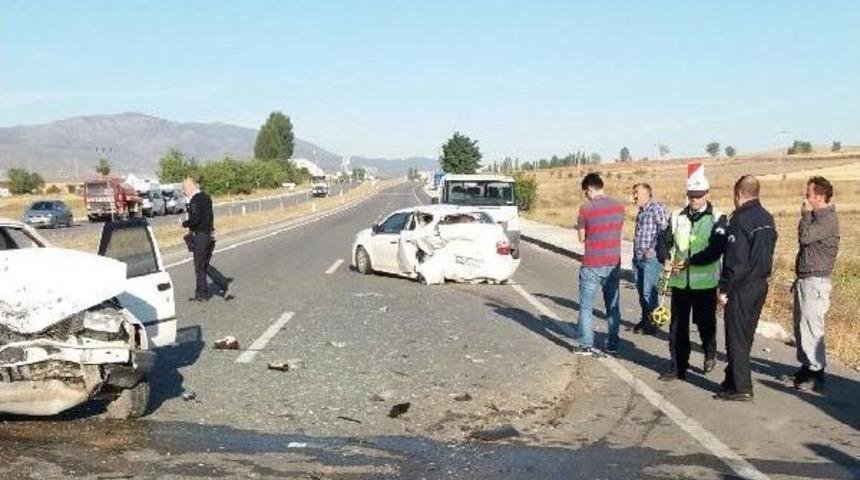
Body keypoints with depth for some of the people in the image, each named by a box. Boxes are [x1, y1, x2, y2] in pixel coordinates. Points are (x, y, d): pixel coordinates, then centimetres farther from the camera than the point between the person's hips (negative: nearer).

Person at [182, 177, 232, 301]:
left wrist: (184, 224, -5)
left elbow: (195, 220, -23)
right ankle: (223, 282, 8)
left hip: (200, 236, -8)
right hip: (210, 234, 8)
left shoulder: (194, 200, -16)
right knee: (205, 265, 17)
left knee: (200, 267, 3)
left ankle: (202, 294, 11)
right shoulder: (206, 197, 10)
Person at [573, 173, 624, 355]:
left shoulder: (586, 208, -13)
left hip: (592, 265, -4)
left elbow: (582, 238, -5)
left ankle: (586, 345, 7)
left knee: (586, 306, 6)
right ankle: (613, 344, 18)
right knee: (613, 306, 13)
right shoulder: (619, 206, 1)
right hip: (613, 264, 4)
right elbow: (617, 230, 11)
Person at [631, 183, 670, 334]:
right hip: (638, 258, 8)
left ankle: (652, 322, 6)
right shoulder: (641, 212, 16)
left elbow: (665, 230, -19)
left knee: (649, 291, -5)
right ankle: (644, 320, 24)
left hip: (651, 259, -8)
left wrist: (653, 249, -18)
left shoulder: (657, 209, -11)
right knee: (641, 290, 13)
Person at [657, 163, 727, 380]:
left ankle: (710, 354, 37)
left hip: (705, 281, -3)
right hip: (679, 280, 3)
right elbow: (664, 241, 4)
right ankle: (678, 367, 16)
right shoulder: (677, 217, 6)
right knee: (677, 325, 6)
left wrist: (691, 261, -23)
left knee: (705, 322, 8)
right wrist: (666, 260, -16)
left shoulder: (717, 218, -5)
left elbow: (717, 249, -15)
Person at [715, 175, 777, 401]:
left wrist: (725, 288, -15)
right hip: (760, 284, 8)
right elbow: (766, 252, 14)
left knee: (736, 337, -1)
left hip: (741, 287, -8)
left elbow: (735, 258, -20)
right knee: (746, 335, 16)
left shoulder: (741, 219, -18)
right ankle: (734, 379, 27)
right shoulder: (767, 218, 9)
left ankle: (741, 387, 2)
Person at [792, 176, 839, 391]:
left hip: (816, 280, -10)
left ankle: (817, 372, -2)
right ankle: (807, 366, 25)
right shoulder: (816, 216, 16)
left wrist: (806, 214, -11)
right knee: (800, 326, 14)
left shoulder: (829, 219, -14)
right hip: (804, 279, 10)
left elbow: (805, 237, -26)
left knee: (810, 327, -9)